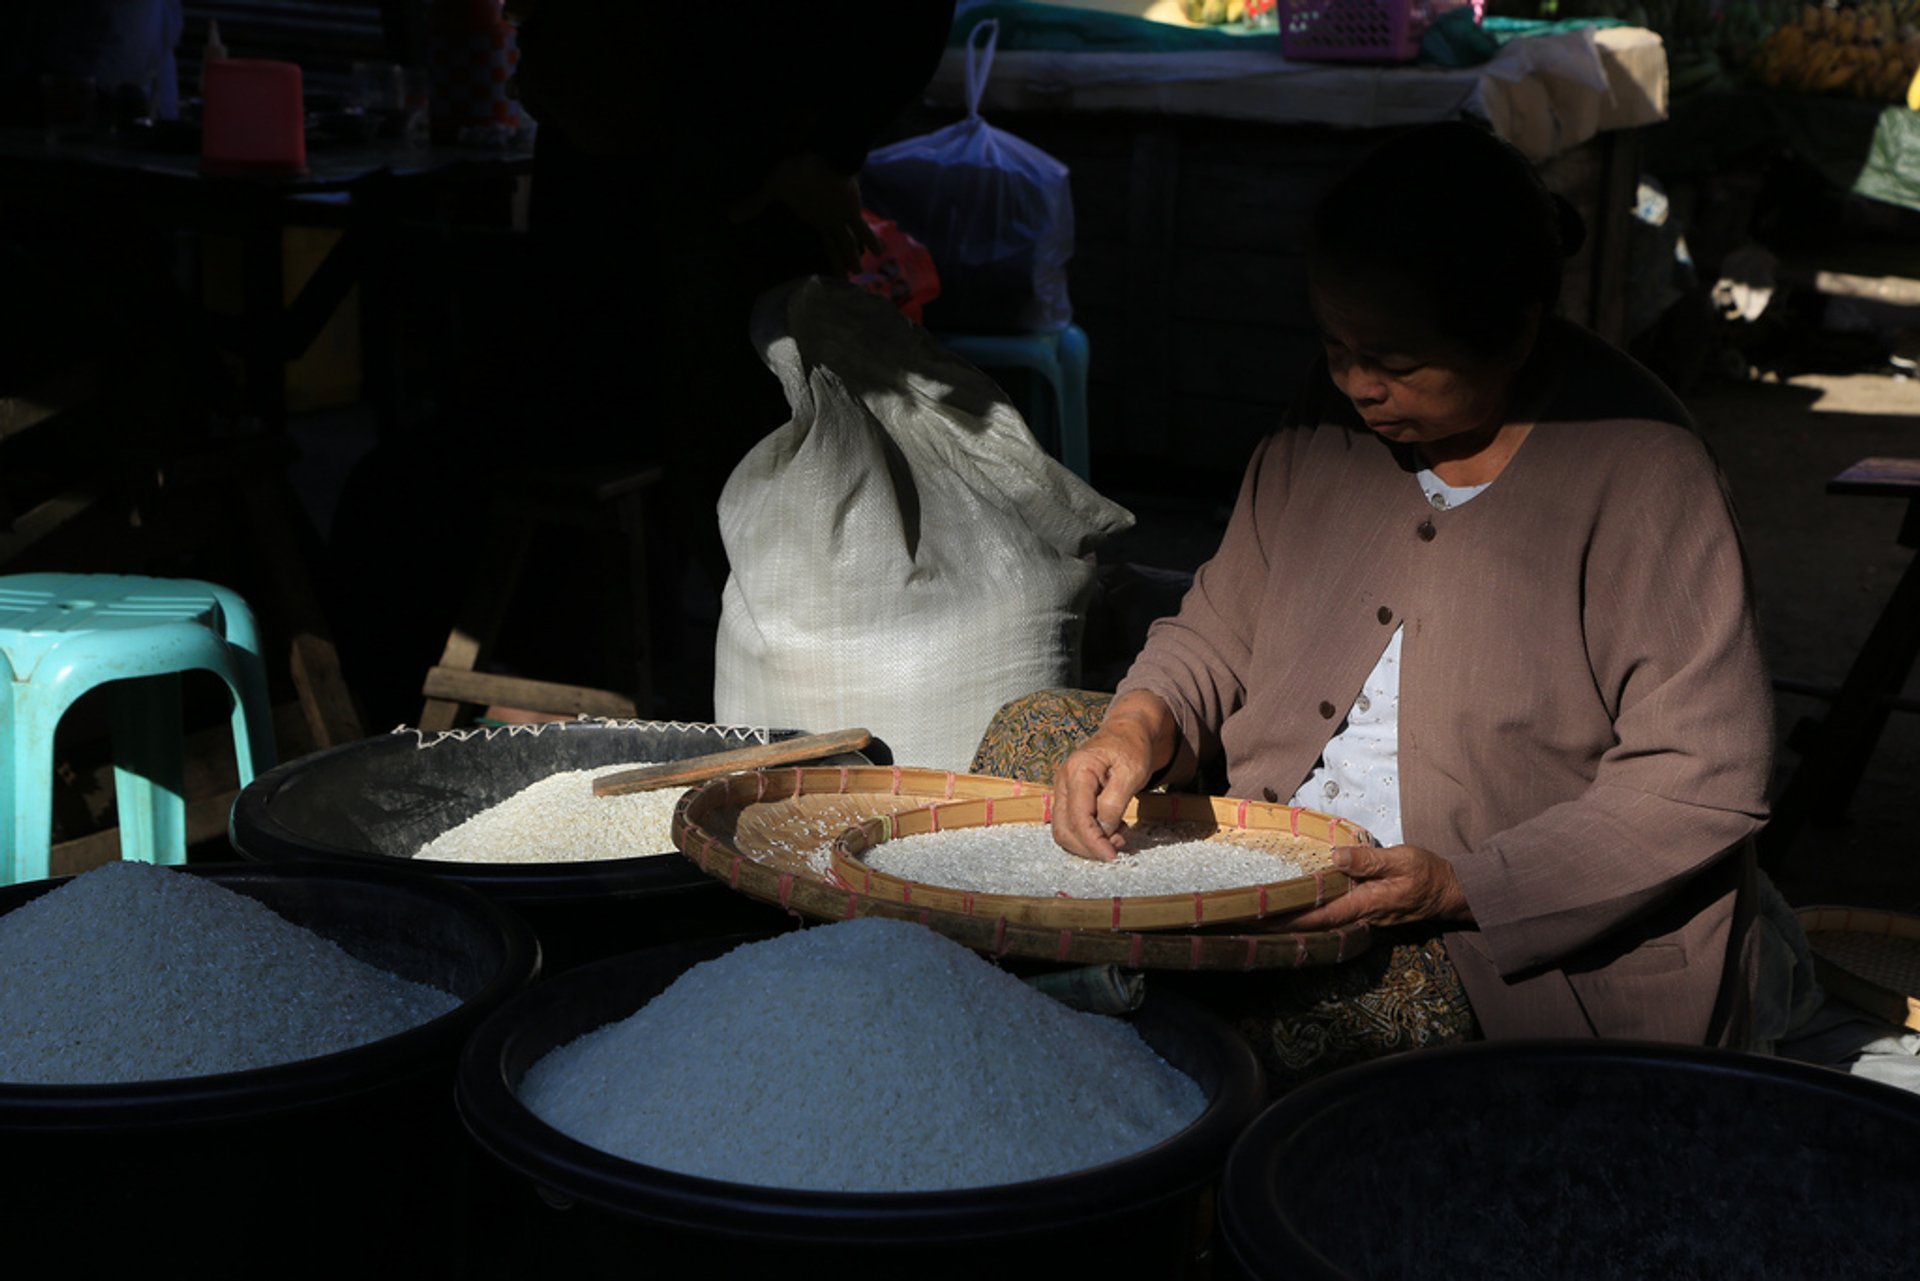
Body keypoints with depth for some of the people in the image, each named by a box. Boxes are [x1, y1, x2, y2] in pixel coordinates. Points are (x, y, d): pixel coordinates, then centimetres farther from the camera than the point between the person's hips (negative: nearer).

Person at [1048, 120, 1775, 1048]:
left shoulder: (1641, 471, -11)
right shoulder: (1327, 422, 8)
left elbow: (1705, 779, -12)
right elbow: (1221, 631, 19)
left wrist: (1466, 887, -20)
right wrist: (1141, 725, -4)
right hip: (1273, 902, 6)